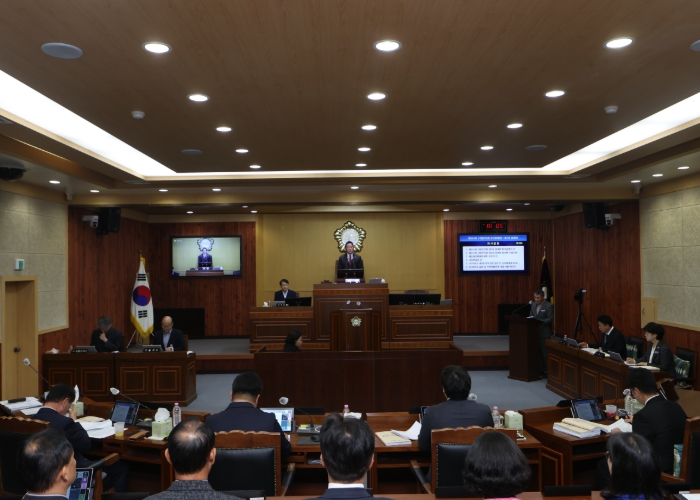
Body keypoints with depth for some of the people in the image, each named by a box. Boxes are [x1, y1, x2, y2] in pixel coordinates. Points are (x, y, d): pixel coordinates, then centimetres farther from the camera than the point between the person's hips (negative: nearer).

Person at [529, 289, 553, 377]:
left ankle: (546, 371, 7)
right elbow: (530, 316, 18)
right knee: (537, 352, 9)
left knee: (544, 352, -1)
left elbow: (550, 319, -13)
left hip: (544, 333, -6)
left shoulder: (549, 306, -8)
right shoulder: (533, 305, 13)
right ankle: (539, 370, 16)